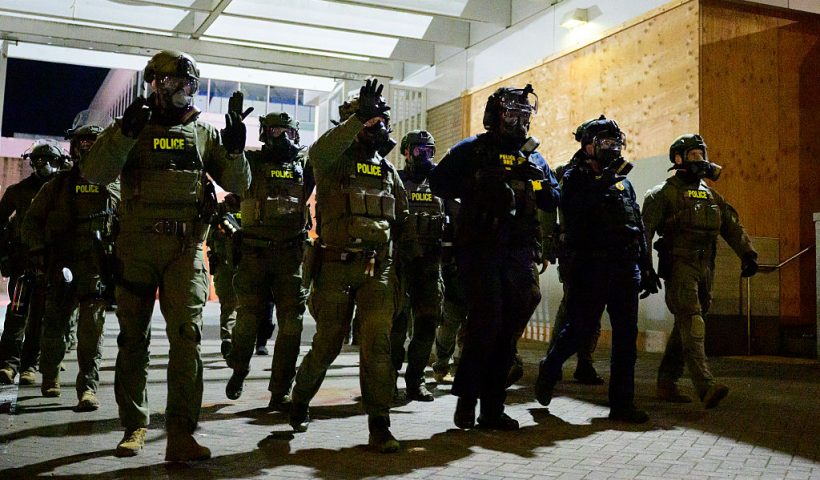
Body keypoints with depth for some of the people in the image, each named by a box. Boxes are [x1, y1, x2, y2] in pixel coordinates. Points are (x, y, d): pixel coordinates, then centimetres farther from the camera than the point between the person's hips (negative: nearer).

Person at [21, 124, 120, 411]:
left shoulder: (115, 186, 12)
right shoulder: (59, 185, 12)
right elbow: (32, 220, 14)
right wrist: (39, 250, 0)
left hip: (99, 268, -1)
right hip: (62, 266, 1)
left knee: (91, 328, -9)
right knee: (54, 326, 7)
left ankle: (88, 387, -6)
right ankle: (49, 377, 31)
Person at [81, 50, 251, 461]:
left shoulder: (205, 133, 11)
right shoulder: (131, 126, 7)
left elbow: (237, 185, 8)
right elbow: (94, 173, -7)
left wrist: (234, 148, -10)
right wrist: (124, 132, -20)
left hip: (185, 247, 0)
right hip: (137, 245, 1)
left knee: (186, 335, -14)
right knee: (133, 338, 8)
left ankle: (181, 433, -12)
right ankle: (134, 426, 21)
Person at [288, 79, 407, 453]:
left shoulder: (387, 169, 15)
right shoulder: (335, 161, -1)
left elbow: (402, 215, 26)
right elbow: (317, 152, -28)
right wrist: (360, 116, -29)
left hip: (378, 268, 3)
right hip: (336, 267, -3)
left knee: (377, 341, -10)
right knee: (327, 345, 7)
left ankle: (379, 425, -5)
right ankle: (300, 401, 34)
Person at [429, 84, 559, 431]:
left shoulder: (533, 157, 18)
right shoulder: (471, 150, 4)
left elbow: (553, 201, 16)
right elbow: (438, 183, -4)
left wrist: (538, 180, -3)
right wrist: (478, 183, -14)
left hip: (519, 255, 5)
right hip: (480, 250, -5)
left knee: (508, 331, 6)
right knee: (486, 323, -14)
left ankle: (492, 408, 14)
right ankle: (466, 397, 4)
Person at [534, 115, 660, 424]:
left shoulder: (624, 182, 19)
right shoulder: (575, 178, 1)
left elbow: (639, 229, 20)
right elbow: (572, 210, -20)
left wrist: (647, 268, 16)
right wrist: (602, 183, -24)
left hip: (625, 268, 6)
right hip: (589, 268, -6)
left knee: (626, 335, 3)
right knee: (580, 328, -1)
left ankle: (622, 403, 8)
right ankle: (549, 370, 26)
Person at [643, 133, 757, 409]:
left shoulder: (711, 195, 21)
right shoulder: (664, 193, 0)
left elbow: (732, 226, 15)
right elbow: (645, 228, -9)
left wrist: (747, 254, 1)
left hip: (705, 267, 7)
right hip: (678, 265, -7)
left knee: (685, 327, 9)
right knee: (692, 323, -17)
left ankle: (666, 383, 16)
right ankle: (706, 386, -26)